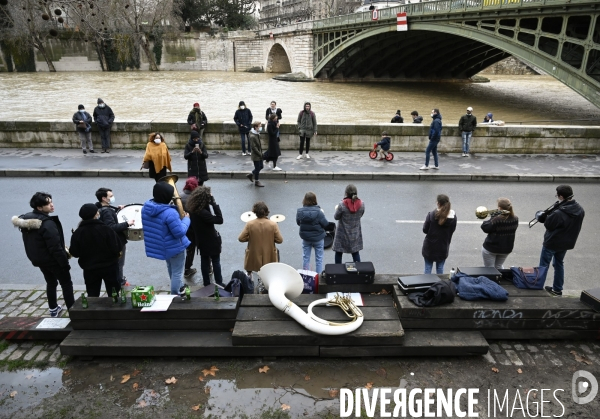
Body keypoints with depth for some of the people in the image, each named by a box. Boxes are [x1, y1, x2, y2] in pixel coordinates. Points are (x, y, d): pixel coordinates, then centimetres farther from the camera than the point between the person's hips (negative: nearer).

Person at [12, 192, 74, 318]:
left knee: (51, 283, 24)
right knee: (66, 284, 5)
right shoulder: (47, 223, -28)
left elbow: (31, 242, 11)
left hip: (38, 259, 8)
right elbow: (55, 247, -27)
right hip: (53, 260, -8)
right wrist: (65, 263, -18)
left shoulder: (26, 219, 0)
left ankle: (53, 309, 35)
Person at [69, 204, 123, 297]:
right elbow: (117, 248, -19)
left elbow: (74, 253, -5)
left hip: (89, 269, 2)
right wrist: (118, 253, 2)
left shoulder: (77, 233, -10)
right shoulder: (106, 229, -18)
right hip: (109, 266, -2)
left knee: (92, 296, 15)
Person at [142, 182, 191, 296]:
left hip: (160, 246, 9)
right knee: (177, 272, 12)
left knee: (171, 269, 30)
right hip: (174, 247, -9)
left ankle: (179, 287, 51)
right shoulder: (170, 213, -35)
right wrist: (186, 219, -12)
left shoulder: (146, 207, -9)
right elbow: (180, 232, -28)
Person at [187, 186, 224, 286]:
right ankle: (219, 283, 22)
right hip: (211, 240, -8)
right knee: (216, 262, 10)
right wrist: (214, 203, -32)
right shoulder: (202, 212, -33)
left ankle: (207, 284, 30)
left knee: (204, 261, 18)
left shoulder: (193, 208, -5)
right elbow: (219, 219, -32)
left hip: (201, 239, 8)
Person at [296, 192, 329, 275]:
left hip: (305, 238, 3)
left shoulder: (300, 211, -14)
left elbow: (298, 222, 1)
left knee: (305, 257, 19)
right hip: (318, 238, -3)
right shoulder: (318, 212, -25)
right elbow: (325, 224, -15)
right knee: (319, 259, 14)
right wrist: (322, 214, -1)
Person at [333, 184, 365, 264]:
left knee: (338, 253, 11)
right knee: (356, 252, 17)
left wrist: (337, 209, 9)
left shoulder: (342, 205, -23)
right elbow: (360, 215, 5)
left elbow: (336, 217, -9)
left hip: (343, 233, -4)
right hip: (356, 233, 4)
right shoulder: (361, 204, -10)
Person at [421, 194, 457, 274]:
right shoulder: (453, 217, -10)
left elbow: (425, 230, -12)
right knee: (440, 268, 17)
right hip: (443, 247, 3)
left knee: (428, 268, 11)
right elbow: (452, 230, 1)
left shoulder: (431, 215, -19)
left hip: (430, 247, -2)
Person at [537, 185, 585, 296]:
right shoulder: (580, 210, -7)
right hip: (567, 242, 7)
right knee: (559, 264, 22)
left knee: (543, 265, 11)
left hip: (552, 243, -7)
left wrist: (544, 216, -3)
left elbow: (548, 225, -19)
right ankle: (557, 289, 30)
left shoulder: (558, 213, -33)